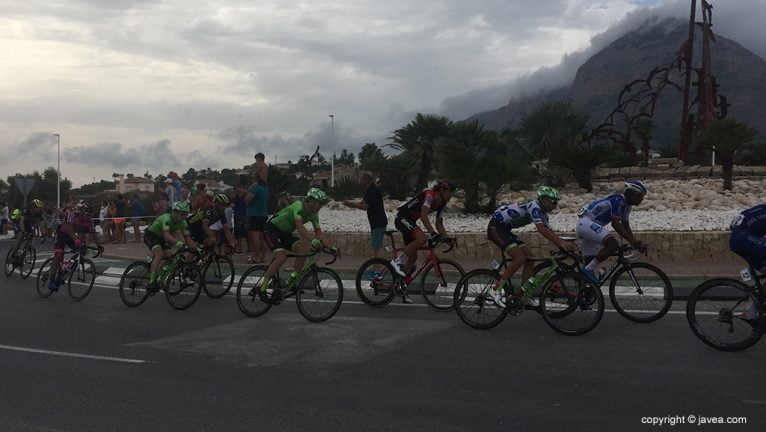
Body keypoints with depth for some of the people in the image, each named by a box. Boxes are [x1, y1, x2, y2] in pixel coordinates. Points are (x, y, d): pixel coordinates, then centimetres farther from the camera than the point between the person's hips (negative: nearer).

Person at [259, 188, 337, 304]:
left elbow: (319, 233, -4)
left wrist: (331, 247, -16)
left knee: (303, 250, -15)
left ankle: (291, 281, -5)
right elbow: (300, 227, -40)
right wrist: (313, 241, -52)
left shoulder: (313, 215, -3)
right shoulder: (299, 206, -27)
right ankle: (262, 288, -19)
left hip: (284, 233, 8)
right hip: (271, 230, -8)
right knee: (282, 256, -27)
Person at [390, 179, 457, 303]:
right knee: (422, 238, -32)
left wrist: (446, 238, 0)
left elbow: (439, 223, 13)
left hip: (410, 221, 9)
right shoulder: (430, 195, -21)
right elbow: (423, 216, -32)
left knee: (413, 256, 7)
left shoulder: (442, 203, 6)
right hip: (402, 218, -9)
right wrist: (433, 233, -39)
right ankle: (398, 261, -18)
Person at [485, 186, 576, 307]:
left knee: (529, 258, 1)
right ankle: (496, 289, -13)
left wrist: (565, 246, -4)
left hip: (505, 229, 10)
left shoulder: (542, 212, 9)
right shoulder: (534, 206, -21)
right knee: (520, 258, -21)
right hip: (496, 227, -10)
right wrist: (561, 243, -37)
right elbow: (541, 229, -33)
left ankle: (524, 296, 5)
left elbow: (550, 232, 8)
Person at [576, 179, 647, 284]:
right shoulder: (617, 200, -17)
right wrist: (632, 242, -25)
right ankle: (588, 269, -22)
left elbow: (626, 226, 14)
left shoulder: (626, 204, 13)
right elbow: (615, 224, -24)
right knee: (613, 244, -25)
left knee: (592, 260, 9)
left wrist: (636, 243, 2)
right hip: (586, 222, -11)